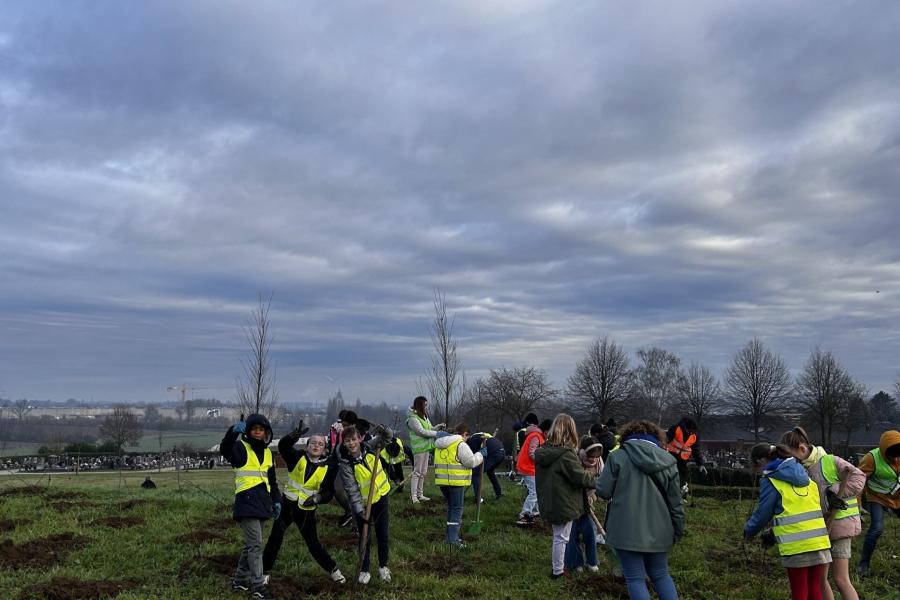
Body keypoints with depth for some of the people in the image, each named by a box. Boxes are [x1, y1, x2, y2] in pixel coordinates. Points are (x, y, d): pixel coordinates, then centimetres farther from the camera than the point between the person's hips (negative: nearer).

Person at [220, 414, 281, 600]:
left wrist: (277, 500, 13)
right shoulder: (241, 448, -5)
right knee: (255, 544, -10)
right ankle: (257, 585, -5)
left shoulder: (267, 453, 15)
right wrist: (234, 432, -46)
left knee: (251, 543, 14)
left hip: (263, 502, 7)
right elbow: (224, 449, -29)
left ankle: (240, 580, 26)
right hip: (247, 501, -7)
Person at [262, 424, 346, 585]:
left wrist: (318, 497, -24)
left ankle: (333, 569, 23)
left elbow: (328, 492, -3)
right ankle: (264, 572, 14)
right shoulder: (298, 457, -6)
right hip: (287, 505, 0)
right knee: (275, 538, -3)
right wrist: (295, 435, -43)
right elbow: (283, 446, -24)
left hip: (307, 510, 0)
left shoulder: (328, 467, -4)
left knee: (314, 544, 4)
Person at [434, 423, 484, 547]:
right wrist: (481, 455, 2)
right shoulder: (461, 445, -13)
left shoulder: (439, 445, 13)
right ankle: (453, 539, -3)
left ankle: (449, 534, 23)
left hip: (442, 481, 7)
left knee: (451, 507, 20)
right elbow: (471, 462, -13)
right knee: (457, 509, 1)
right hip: (456, 481, -7)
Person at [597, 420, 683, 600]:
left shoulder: (618, 456, -6)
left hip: (627, 531, -4)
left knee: (635, 579, 5)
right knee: (661, 575, 20)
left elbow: (603, 492, -7)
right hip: (657, 530, 4)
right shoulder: (668, 460, 5)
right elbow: (676, 502, 6)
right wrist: (678, 530, 16)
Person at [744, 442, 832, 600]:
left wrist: (748, 531, 18)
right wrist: (775, 534, 27)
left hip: (796, 545, -6)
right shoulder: (803, 475, 17)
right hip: (819, 541, 6)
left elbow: (762, 514, -2)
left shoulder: (770, 480, -4)